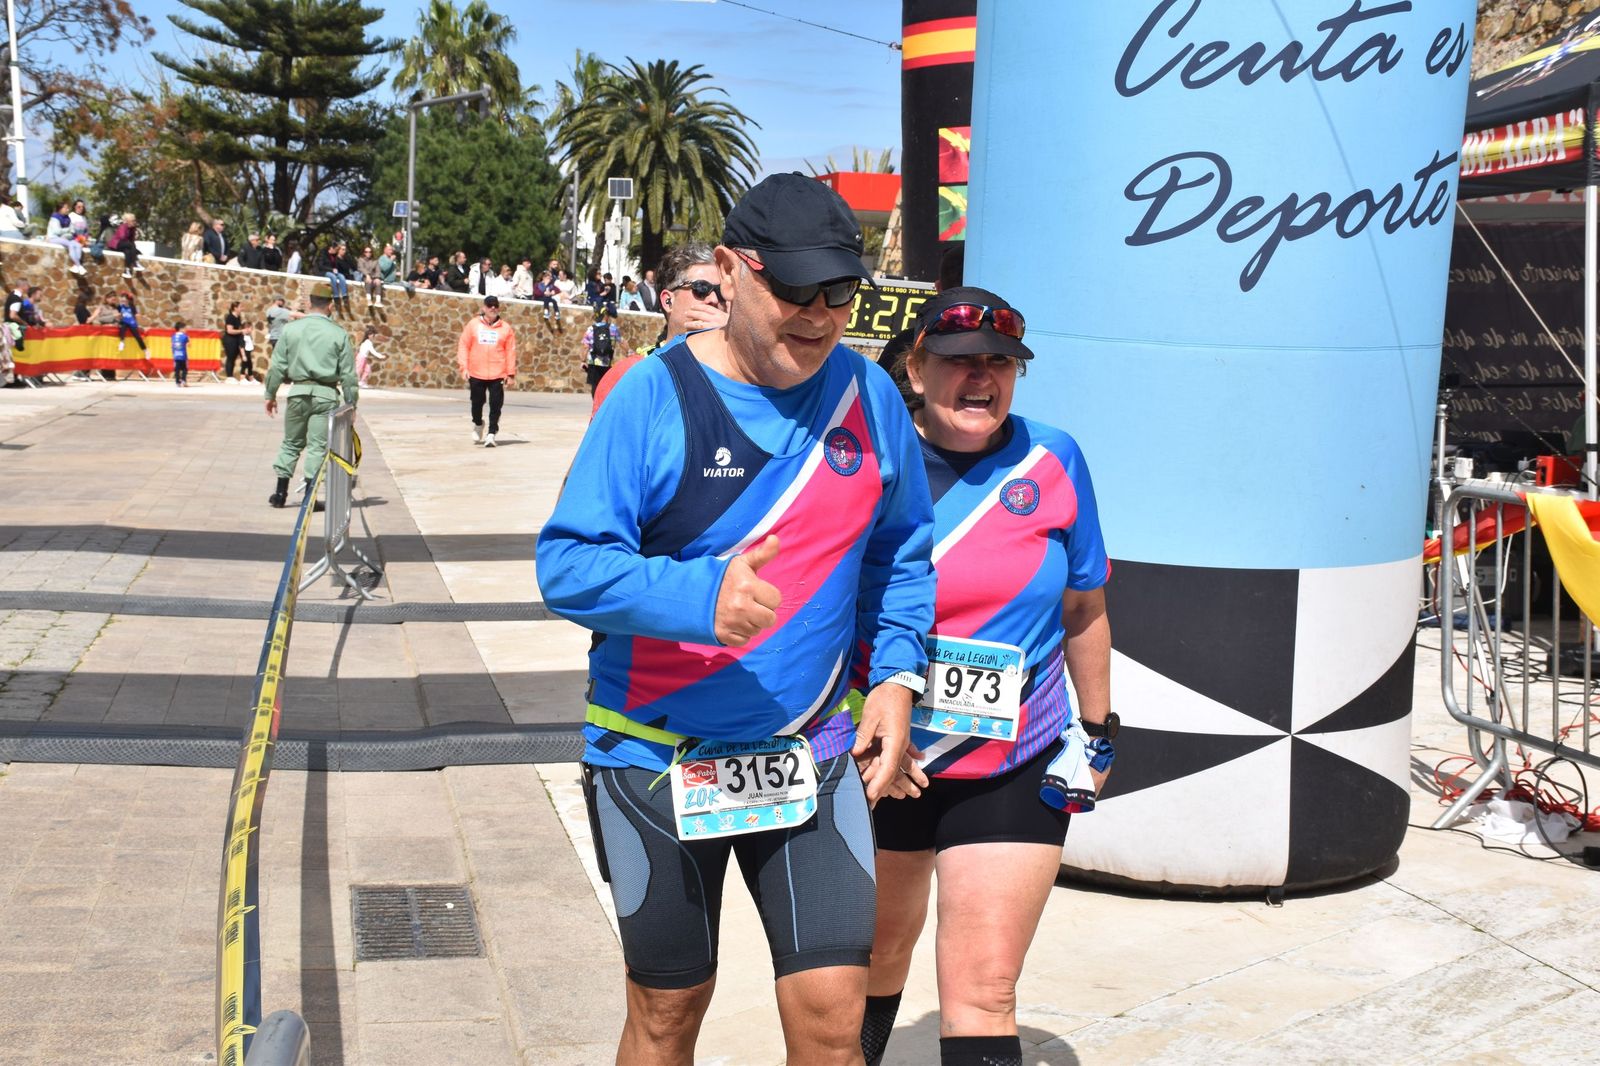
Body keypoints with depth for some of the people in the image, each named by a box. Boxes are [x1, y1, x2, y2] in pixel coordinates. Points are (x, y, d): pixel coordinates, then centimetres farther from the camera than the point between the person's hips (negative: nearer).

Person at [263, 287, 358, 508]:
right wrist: (351, 403, 6)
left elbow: (277, 366, 3)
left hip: (298, 391, 2)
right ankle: (310, 496, -1)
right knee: (318, 445, 2)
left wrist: (271, 394, 13)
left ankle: (280, 492, 18)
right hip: (326, 394, -2)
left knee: (291, 443, 16)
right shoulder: (339, 334, -3)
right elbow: (348, 374, -2)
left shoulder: (291, 329, 1)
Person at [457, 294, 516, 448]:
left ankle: (491, 434, -3)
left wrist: (511, 373, -2)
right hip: (476, 373, 1)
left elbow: (511, 351, 3)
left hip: (498, 374, -1)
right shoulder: (473, 324, 4)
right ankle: (477, 425, 38)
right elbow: (463, 346, 4)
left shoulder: (505, 327, 3)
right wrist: (464, 367, -5)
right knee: (477, 402, 11)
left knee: (495, 405, -7)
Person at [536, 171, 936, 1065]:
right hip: (657, 756, -2)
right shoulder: (654, 398, -13)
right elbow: (568, 563, -17)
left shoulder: (869, 396, 0)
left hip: (816, 757, 3)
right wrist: (697, 596, -34)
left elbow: (901, 553, 14)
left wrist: (898, 675, 1)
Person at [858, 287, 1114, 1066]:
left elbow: (1084, 608, 8)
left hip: (1014, 768, 0)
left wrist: (1098, 730, 13)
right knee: (874, 959, 20)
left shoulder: (1052, 460, -3)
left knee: (984, 989, -5)